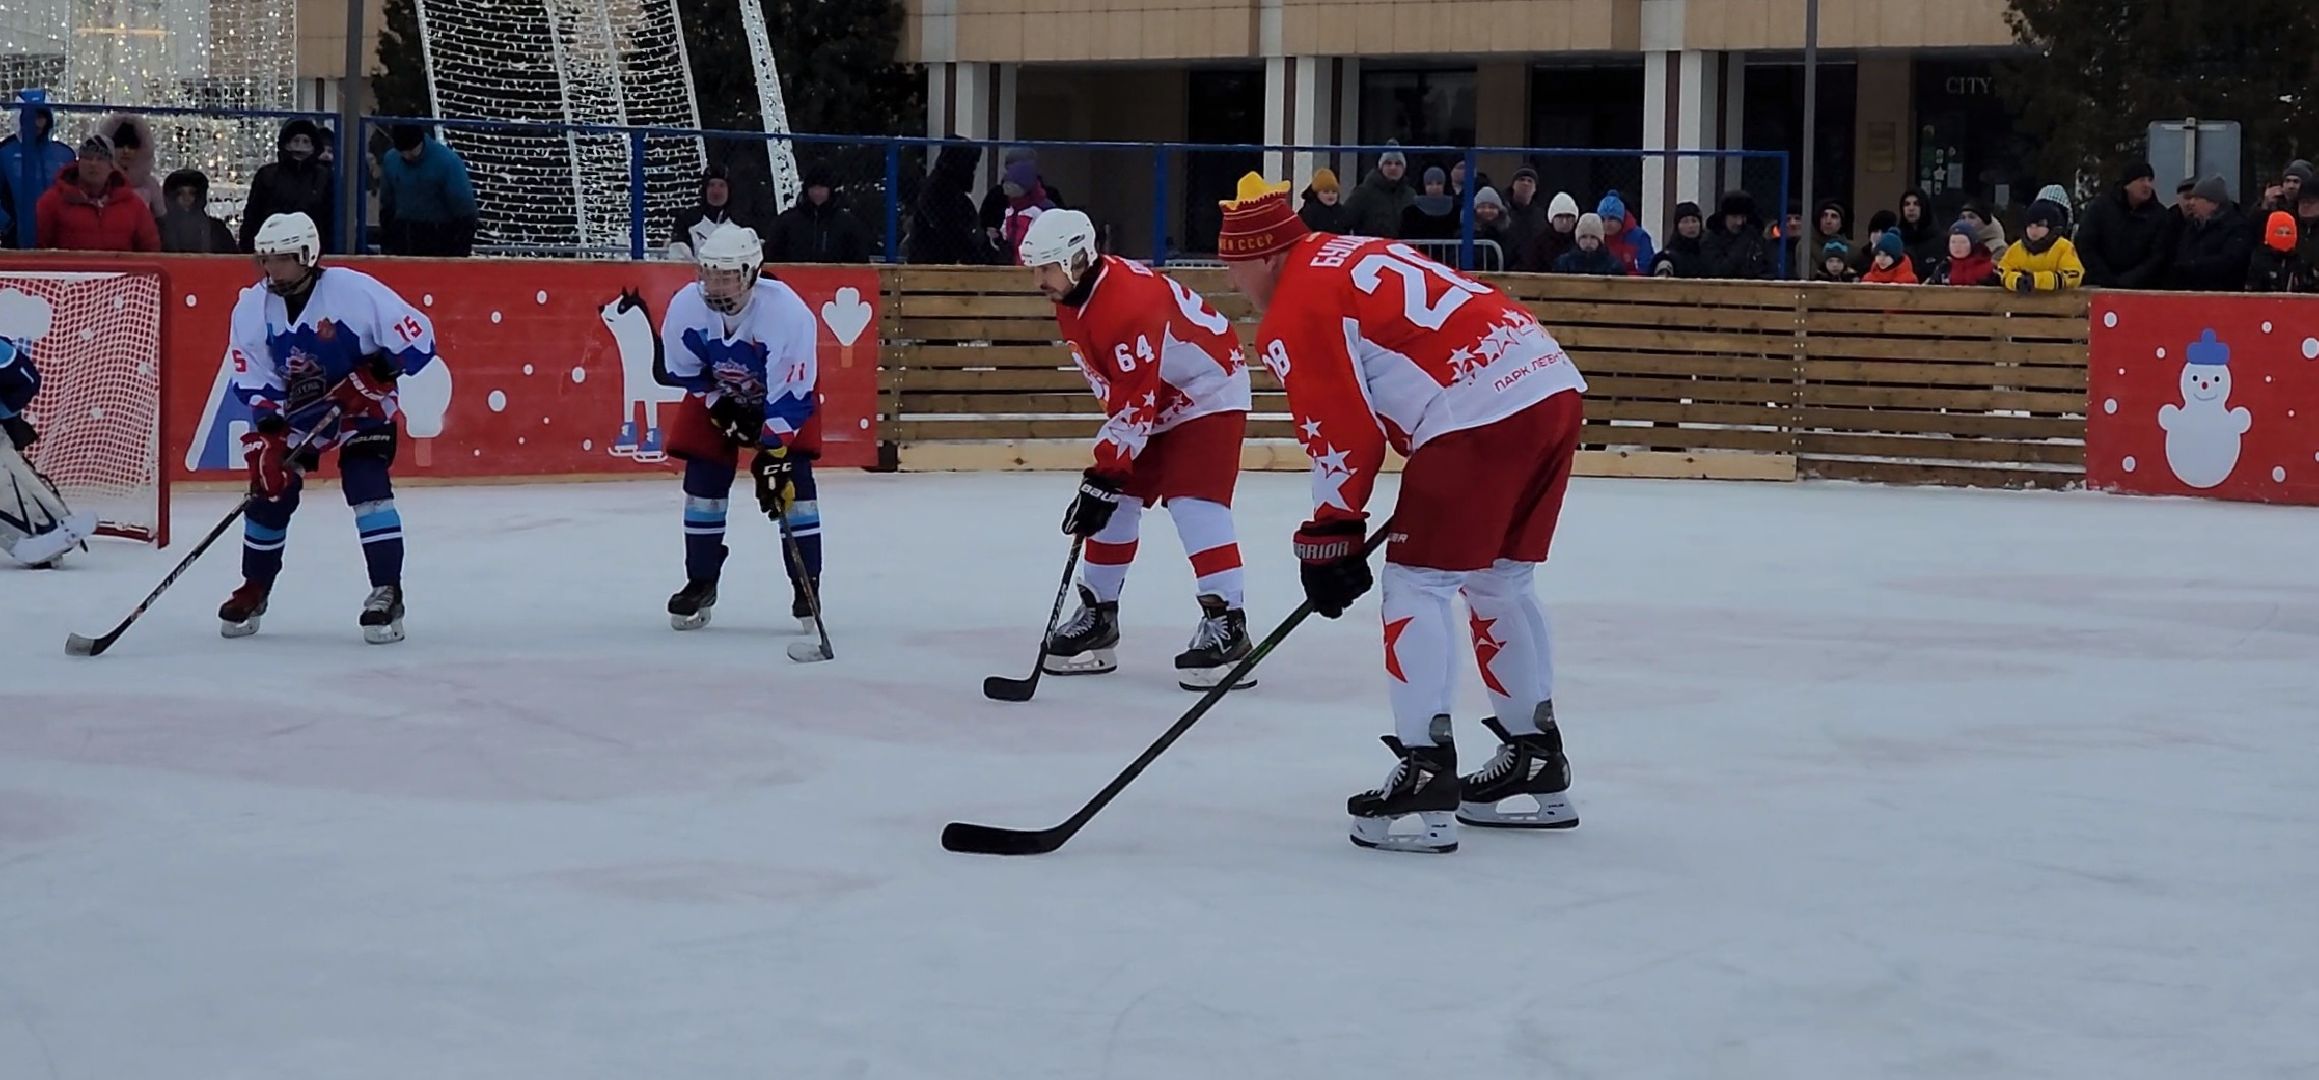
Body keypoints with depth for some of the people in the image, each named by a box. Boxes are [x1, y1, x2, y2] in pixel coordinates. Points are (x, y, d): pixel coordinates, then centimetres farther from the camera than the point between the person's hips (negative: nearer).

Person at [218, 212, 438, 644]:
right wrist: (265, 434, -20)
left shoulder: (355, 290, -25)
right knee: (270, 489, -1)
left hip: (362, 403, -4)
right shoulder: (252, 308, -10)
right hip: (295, 408, 4)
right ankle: (253, 591, 19)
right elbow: (252, 381, -7)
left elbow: (418, 337, -21)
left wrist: (376, 373, -28)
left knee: (367, 486, -20)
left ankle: (387, 594, -14)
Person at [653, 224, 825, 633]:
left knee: (792, 478, -14)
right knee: (703, 477, -4)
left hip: (784, 391, -3)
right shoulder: (685, 307, -26)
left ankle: (807, 588, -5)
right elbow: (683, 371, -8)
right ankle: (700, 583, 10)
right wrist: (722, 407, -16)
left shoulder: (788, 312, -37)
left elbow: (791, 395, -32)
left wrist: (774, 454, -35)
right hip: (717, 393, 3)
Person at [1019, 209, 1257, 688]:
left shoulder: (1129, 300, -32)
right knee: (1116, 500, 8)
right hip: (1151, 398, 10)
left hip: (1207, 392, -10)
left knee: (1193, 501, -21)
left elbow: (1135, 401, -33)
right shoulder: (1072, 296, -2)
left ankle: (1226, 625, -23)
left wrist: (1104, 477, -32)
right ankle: (1098, 615, 18)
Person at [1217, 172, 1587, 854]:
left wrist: (1332, 536, 2)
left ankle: (1424, 777, -7)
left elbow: (1340, 428, -5)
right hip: (1553, 387, 9)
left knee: (1418, 582, -2)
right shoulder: (1352, 255, 25)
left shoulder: (1297, 308, -2)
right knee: (1499, 583, 21)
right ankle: (1535, 765, 26)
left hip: (1481, 414, -9)